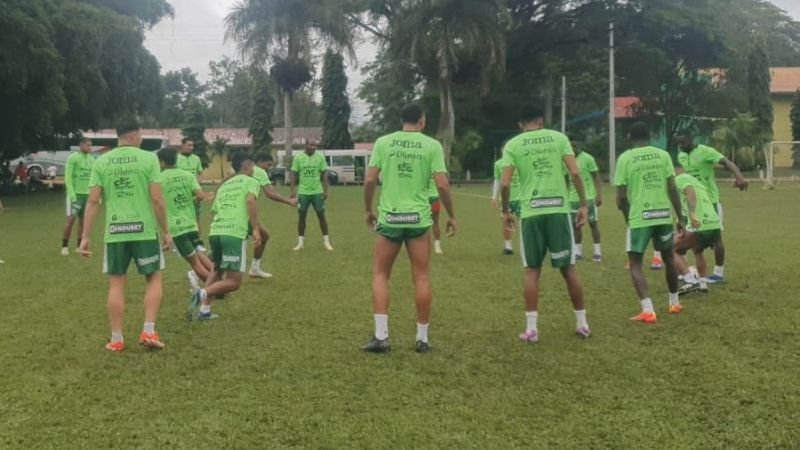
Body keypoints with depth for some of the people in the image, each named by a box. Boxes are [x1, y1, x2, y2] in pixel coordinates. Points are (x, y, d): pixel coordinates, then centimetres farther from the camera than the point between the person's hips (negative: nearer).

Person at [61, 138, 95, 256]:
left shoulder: (92, 159, 10)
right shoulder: (72, 158, -7)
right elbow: (67, 177, -11)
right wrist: (71, 193, -18)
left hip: (87, 194, 5)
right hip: (75, 194, -5)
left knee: (83, 220, 7)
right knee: (71, 220, -6)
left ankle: (79, 246, 14)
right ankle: (64, 246, 3)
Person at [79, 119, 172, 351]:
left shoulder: (101, 162, 5)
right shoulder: (148, 158, -3)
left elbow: (93, 201, 0)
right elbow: (157, 199, -7)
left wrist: (85, 237, 4)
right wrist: (166, 231, 1)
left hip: (115, 232, 2)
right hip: (144, 230, -2)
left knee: (116, 283, 10)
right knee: (154, 278, 13)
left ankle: (116, 339, 13)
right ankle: (148, 331, 5)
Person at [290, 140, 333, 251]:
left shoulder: (320, 157, 0)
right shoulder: (298, 158, -1)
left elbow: (324, 175, 2)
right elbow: (294, 175, 2)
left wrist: (325, 190, -4)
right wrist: (293, 190, -7)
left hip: (317, 192, 0)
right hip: (303, 192, 0)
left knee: (321, 216, 2)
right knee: (301, 216, 6)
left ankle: (326, 241, 10)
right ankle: (300, 241, 15)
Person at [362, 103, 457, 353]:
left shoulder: (383, 142, 3)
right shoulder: (432, 145, 0)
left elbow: (370, 180, -1)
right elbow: (442, 185, -5)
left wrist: (368, 211, 13)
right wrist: (451, 216, 7)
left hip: (389, 218, 0)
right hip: (418, 219, 0)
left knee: (380, 275, 10)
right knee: (421, 277, 8)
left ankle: (381, 336, 3)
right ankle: (422, 338, 13)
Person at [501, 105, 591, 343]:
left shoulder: (513, 144, 5)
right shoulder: (559, 138, 7)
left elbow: (505, 184, -3)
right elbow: (575, 173, -3)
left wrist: (505, 211, 11)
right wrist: (583, 205, 5)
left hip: (531, 212, -1)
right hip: (558, 209, 1)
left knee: (532, 270, 7)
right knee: (568, 267, 10)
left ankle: (531, 328, 5)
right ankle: (582, 323, 19)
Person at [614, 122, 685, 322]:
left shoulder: (625, 158, -2)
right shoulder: (663, 155, 6)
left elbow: (621, 196, -4)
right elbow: (672, 189, 2)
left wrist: (628, 218, 13)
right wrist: (680, 218, 9)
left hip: (640, 217, -3)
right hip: (664, 214, 4)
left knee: (635, 264, 6)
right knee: (668, 258, 23)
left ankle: (648, 311, -9)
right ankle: (674, 303, 37)